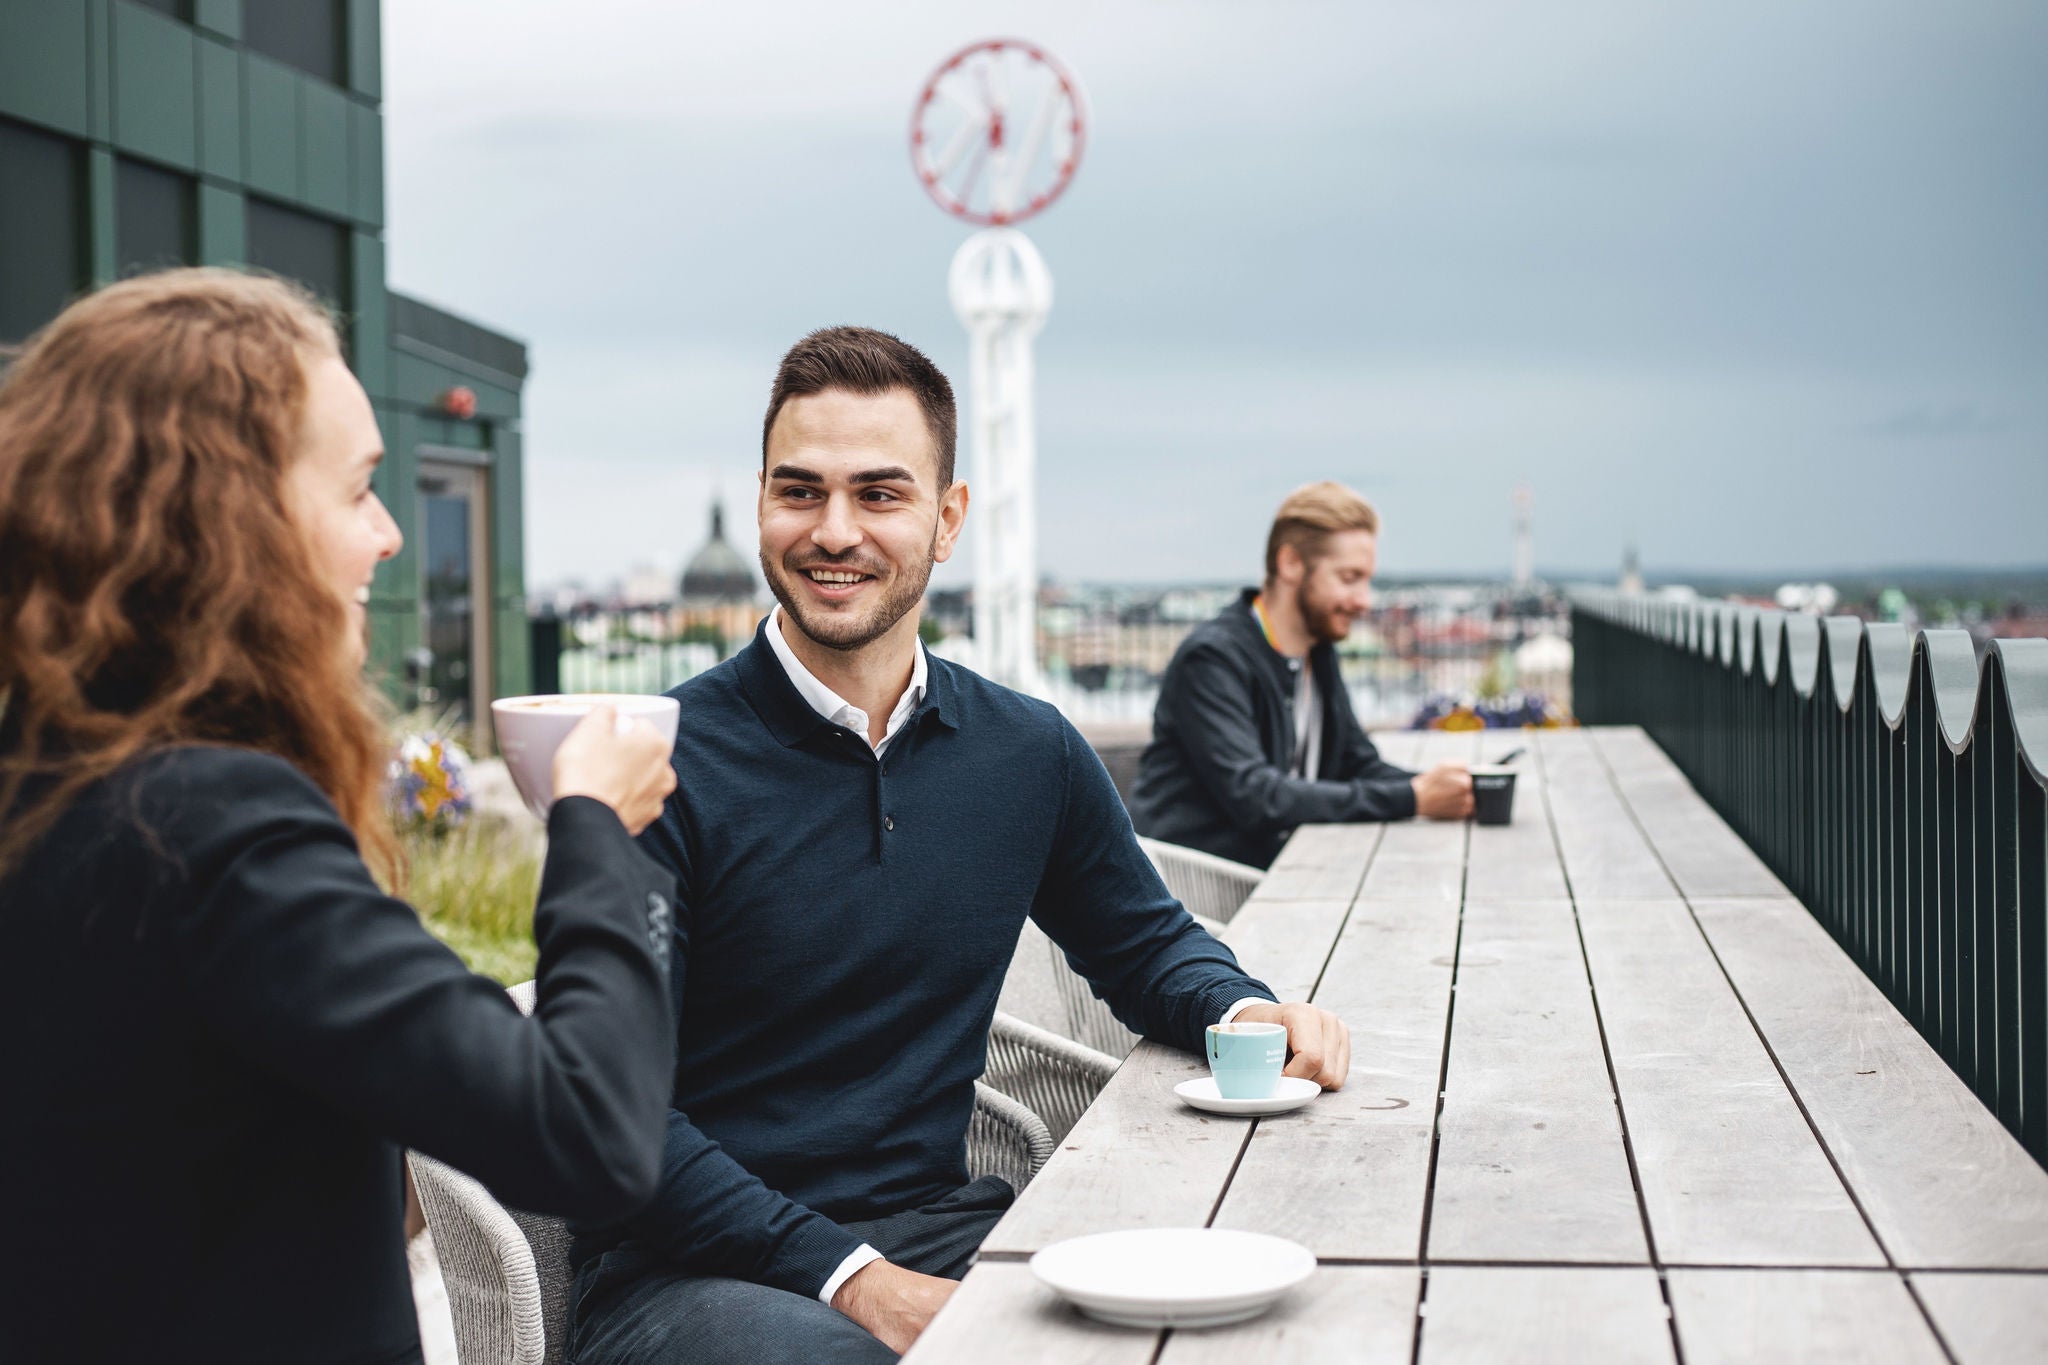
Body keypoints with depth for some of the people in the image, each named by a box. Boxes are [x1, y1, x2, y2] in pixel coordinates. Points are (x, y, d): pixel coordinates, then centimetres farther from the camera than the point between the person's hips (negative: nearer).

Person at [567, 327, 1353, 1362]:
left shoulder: (1031, 754, 6)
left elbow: (1143, 943, 23)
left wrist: (1244, 1012, 0)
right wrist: (848, 1277, -21)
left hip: (934, 1228, 5)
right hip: (687, 1268, -5)